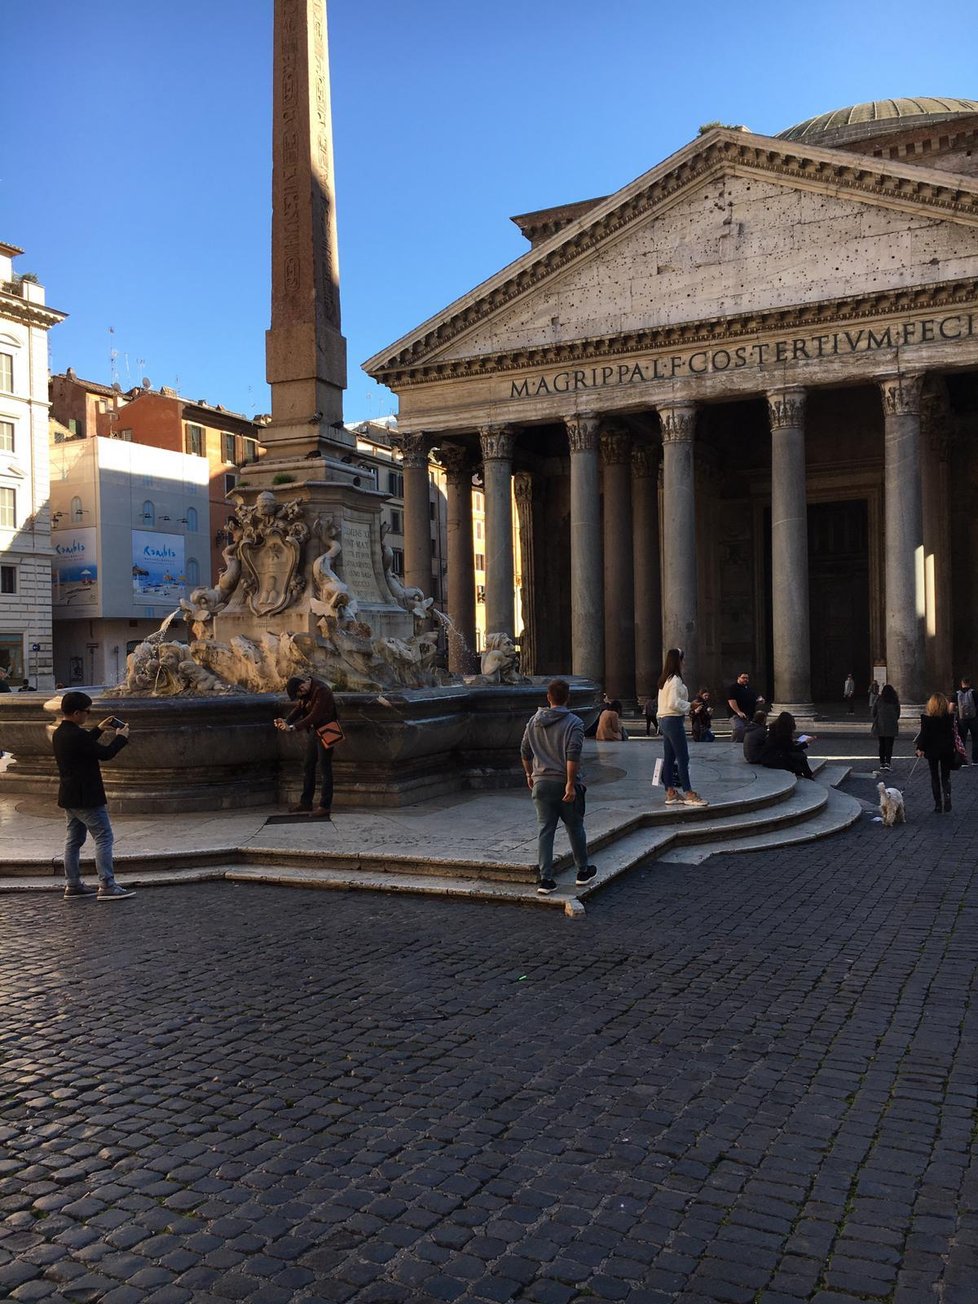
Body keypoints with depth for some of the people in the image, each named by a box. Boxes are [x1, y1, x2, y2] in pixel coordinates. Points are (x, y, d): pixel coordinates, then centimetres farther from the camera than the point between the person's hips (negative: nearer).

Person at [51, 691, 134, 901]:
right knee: (104, 838, -5)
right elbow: (105, 753, -18)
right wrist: (121, 737, -3)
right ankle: (107, 886, -6)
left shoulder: (59, 734, 8)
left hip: (68, 797, 10)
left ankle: (73, 885, 18)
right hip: (87, 797, -10)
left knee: (73, 840, 13)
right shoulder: (76, 735, -22)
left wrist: (99, 730, 26)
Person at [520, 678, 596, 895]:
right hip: (565, 783, -3)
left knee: (545, 830, 4)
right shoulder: (574, 722, -9)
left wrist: (529, 775, 25)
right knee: (575, 828, 13)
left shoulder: (534, 722, 7)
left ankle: (545, 879, 0)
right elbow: (573, 755, -19)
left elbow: (524, 752, 12)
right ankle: (583, 871, 27)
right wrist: (571, 784, -18)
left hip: (541, 782, 3)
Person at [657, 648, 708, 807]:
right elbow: (674, 703, -22)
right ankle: (689, 794, -3)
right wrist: (689, 706, -8)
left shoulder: (664, 679, 14)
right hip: (674, 721, -10)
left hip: (664, 720, 10)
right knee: (683, 758, -6)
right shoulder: (675, 680, -14)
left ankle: (670, 793, 13)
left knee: (669, 758, 10)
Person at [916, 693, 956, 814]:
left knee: (935, 777, 8)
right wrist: (953, 747, 10)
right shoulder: (950, 716, -5)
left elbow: (924, 734, -11)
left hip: (932, 750, -1)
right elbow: (952, 732, -1)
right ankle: (947, 795, -13)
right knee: (946, 776, 13)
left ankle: (938, 805, 8)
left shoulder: (926, 717, -11)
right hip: (947, 750, 2)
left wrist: (920, 748, -3)